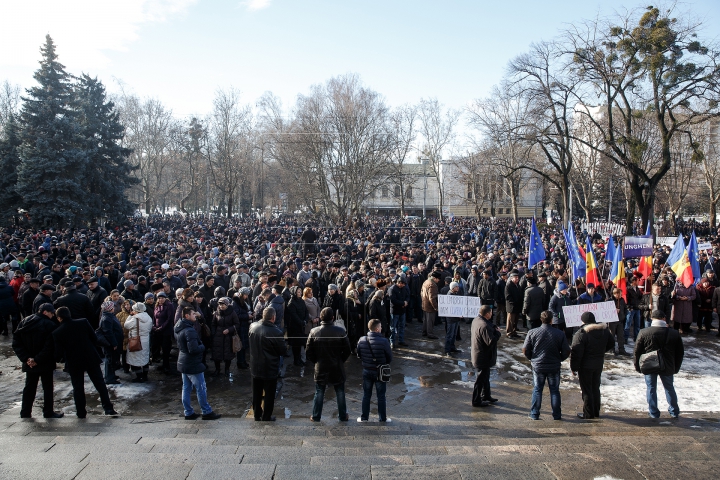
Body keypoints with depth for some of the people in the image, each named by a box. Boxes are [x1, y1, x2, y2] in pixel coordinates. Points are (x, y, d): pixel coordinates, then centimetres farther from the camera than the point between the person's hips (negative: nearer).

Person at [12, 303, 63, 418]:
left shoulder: (24, 322, 3)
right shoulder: (50, 325, -16)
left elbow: (16, 343, -1)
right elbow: (49, 347, -23)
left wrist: (26, 358, -7)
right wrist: (38, 360, -15)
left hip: (29, 364, 5)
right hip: (45, 363, -5)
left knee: (29, 387, 16)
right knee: (47, 387, 8)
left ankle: (25, 413, 21)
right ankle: (48, 412, 14)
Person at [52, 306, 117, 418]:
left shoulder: (57, 333, -10)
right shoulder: (84, 322, -7)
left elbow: (59, 352, -8)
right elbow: (94, 338, -3)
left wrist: (58, 359, 14)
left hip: (74, 363, -1)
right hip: (91, 359, 1)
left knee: (78, 388, 13)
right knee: (100, 383, 10)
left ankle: (81, 412, 20)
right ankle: (108, 408, 11)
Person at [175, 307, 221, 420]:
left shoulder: (179, 328, 6)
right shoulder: (189, 330, -25)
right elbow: (194, 349, -30)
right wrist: (202, 346, -11)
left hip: (183, 363, 9)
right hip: (193, 364, -9)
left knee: (186, 388, 14)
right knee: (201, 389, 3)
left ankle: (188, 412, 22)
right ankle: (207, 412, 12)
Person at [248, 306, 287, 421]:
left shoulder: (253, 327, -9)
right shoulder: (276, 332, -26)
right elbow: (282, 351, -14)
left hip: (255, 368, 5)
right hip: (270, 369, -5)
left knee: (257, 393, 20)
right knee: (269, 395, 11)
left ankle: (257, 415, 34)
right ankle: (266, 418, 21)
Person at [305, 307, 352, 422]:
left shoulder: (314, 332, -12)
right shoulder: (340, 331, -15)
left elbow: (308, 352, -6)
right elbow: (347, 350, -6)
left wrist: (316, 361, 10)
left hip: (320, 369, 1)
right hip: (337, 369, 0)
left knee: (319, 393, 15)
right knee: (340, 393, 16)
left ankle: (316, 417, 24)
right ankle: (343, 416, 27)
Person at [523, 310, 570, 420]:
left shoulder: (532, 333, -10)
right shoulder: (560, 334, -9)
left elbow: (525, 350, -6)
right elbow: (566, 352, -5)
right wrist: (558, 359, 13)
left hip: (538, 366, 0)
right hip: (554, 367, 0)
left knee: (537, 390, 10)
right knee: (554, 390, 13)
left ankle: (534, 414, 13)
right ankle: (557, 414, 20)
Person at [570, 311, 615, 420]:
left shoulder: (581, 334, -21)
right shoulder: (604, 330, 1)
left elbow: (576, 353, -20)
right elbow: (611, 344, 15)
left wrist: (574, 367, -11)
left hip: (585, 366, -6)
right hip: (599, 364, 7)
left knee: (587, 390, 4)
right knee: (595, 388, 19)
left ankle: (588, 414, 11)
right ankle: (596, 412, 27)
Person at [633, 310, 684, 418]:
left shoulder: (644, 332, -11)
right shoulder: (674, 333, -5)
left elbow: (637, 351, -7)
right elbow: (680, 353, 4)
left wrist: (637, 366, 6)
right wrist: (676, 368, 14)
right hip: (667, 367, 2)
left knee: (651, 388, 12)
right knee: (669, 387, 20)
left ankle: (653, 412, 17)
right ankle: (674, 411, 32)